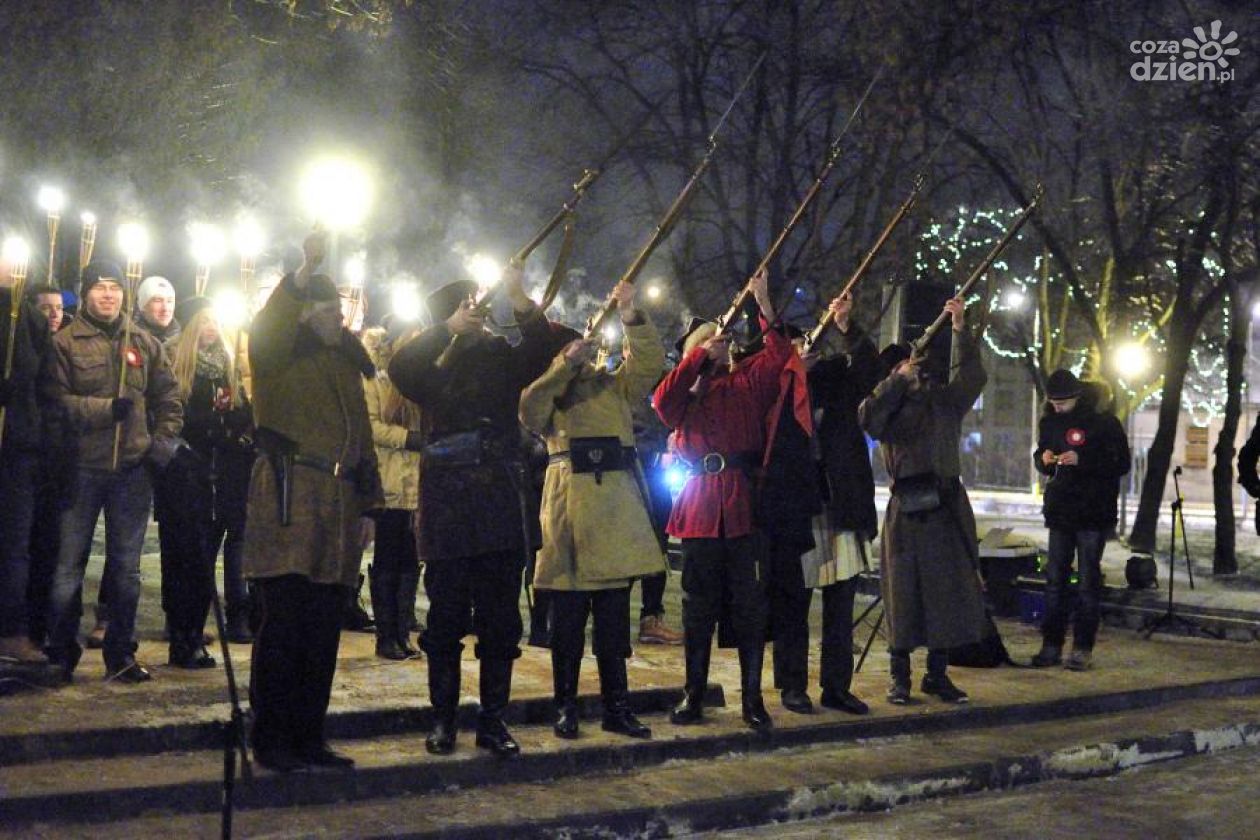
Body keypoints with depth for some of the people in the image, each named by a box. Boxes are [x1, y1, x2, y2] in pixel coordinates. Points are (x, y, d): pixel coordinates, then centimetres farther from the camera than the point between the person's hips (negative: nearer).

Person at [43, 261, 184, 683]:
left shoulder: (144, 344, 10)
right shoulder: (65, 342, -1)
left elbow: (168, 401, 12)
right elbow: (54, 400, -11)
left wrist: (162, 444, -1)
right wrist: (106, 408, -18)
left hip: (133, 470, 3)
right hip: (82, 469, -3)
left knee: (126, 568, 9)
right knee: (69, 565, 3)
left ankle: (121, 654, 19)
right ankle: (61, 654, 15)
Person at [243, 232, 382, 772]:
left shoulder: (346, 364, 22)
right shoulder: (278, 353, 2)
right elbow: (267, 325, -23)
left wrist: (368, 505, 18)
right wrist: (306, 270, -30)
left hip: (337, 505, 7)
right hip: (288, 500, -7)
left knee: (323, 629, 7)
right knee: (283, 622, -7)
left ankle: (308, 737, 15)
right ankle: (270, 741, 1)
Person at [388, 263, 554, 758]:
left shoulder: (502, 357, 12)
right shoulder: (433, 365, 9)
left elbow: (540, 351, -7)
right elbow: (400, 368, -11)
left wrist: (522, 304, -21)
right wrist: (449, 329, -18)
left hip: (501, 501, 1)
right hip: (447, 506, -1)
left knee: (500, 619, 3)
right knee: (447, 618, 2)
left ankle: (493, 721, 10)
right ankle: (443, 720, 11)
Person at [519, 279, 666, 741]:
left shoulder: (615, 384, 19)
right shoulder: (548, 389, 11)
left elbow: (650, 363, 2)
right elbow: (530, 412, -10)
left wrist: (631, 316, -9)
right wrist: (566, 365, -12)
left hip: (618, 500, 3)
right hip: (571, 501, -3)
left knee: (614, 612, 6)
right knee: (569, 611, 0)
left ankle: (616, 707, 11)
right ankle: (565, 706, 7)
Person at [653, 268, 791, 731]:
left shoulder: (747, 380, 12)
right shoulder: (686, 392, 12)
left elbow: (779, 353, -3)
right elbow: (662, 401, -10)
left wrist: (763, 302, -8)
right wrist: (701, 355, -8)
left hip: (743, 502, 0)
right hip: (699, 505, 0)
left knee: (749, 604, 1)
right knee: (699, 605, 6)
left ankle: (752, 698, 6)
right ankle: (693, 696, 13)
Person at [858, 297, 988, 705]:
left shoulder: (943, 399, 13)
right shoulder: (888, 408, 6)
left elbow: (973, 377, -1)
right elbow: (868, 417, -16)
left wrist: (961, 331, -11)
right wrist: (899, 381, -10)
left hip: (947, 506, 3)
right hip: (907, 509, -3)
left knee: (949, 588, 4)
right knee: (904, 591, 0)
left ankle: (937, 674, 15)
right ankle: (900, 676, 9)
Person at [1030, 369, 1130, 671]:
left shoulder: (1102, 421, -8)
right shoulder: (1050, 421, 8)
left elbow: (1121, 463, -11)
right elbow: (1040, 457, 18)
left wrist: (1082, 460, -23)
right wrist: (1044, 459, -7)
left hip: (1094, 513, -5)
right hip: (1060, 511, 5)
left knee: (1088, 580, -2)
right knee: (1055, 578, 5)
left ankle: (1083, 649, 3)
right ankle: (1051, 645, 10)